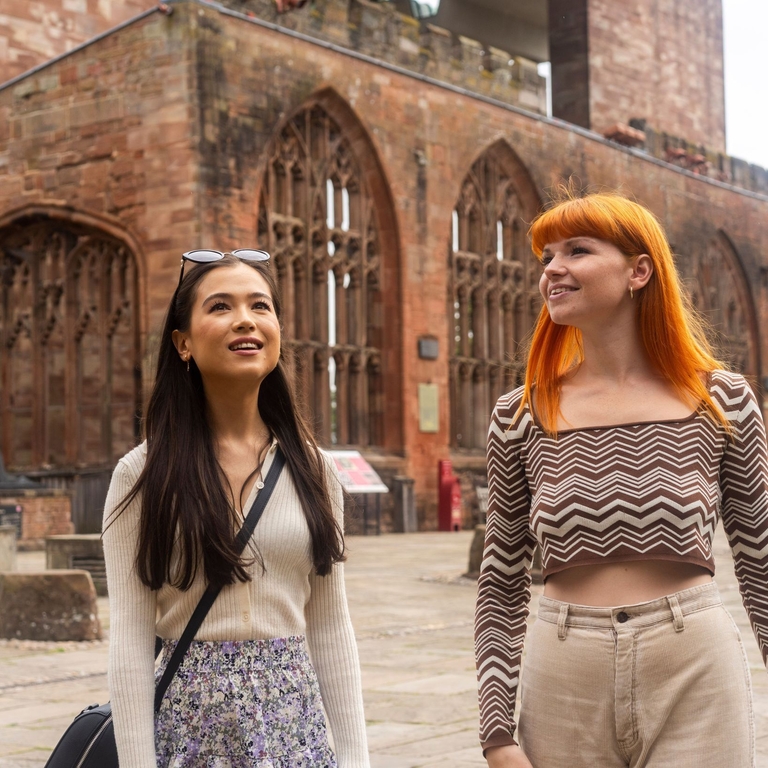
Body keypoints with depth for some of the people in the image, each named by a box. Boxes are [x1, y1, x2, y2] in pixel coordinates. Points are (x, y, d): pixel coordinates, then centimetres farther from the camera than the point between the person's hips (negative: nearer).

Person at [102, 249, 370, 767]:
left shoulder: (313, 471, 3)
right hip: (191, 722, -2)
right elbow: (131, 641, -8)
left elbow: (331, 629, 5)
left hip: (294, 720, 2)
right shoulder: (143, 475, -6)